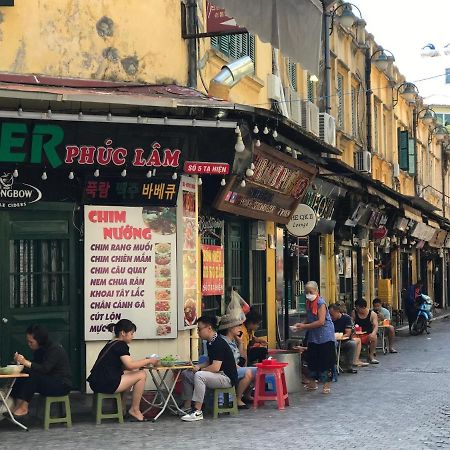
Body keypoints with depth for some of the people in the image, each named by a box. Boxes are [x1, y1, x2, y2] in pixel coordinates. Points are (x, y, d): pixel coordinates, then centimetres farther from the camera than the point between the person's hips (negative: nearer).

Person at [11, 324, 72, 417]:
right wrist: (21, 361, -14)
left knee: (33, 375, -29)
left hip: (62, 385, -8)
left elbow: (45, 369, -27)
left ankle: (24, 407, -29)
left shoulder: (55, 349, -16)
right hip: (49, 382, 8)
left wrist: (26, 362, -30)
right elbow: (34, 366, 2)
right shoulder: (39, 350, 8)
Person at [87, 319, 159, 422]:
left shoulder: (111, 344, 19)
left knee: (130, 375, 28)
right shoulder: (120, 345, -9)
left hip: (97, 383, 10)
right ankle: (134, 411, 4)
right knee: (142, 375, -3)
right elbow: (130, 365, -20)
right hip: (106, 384, -10)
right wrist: (149, 361, -9)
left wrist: (143, 361, 16)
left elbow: (124, 365, 22)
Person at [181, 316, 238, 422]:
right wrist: (198, 366, 3)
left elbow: (215, 367, -26)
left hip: (227, 378, -11)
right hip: (216, 375, 11)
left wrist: (200, 369, -11)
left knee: (199, 375, -32)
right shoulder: (210, 343, 10)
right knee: (186, 374, 6)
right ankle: (187, 408, 4)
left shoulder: (219, 343, -20)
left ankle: (198, 412, -29)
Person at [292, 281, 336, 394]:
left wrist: (304, 326, -20)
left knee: (325, 360, -3)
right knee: (312, 359, 12)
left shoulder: (321, 303, -16)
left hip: (324, 337, -8)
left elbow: (321, 322, -23)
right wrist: (301, 325, -2)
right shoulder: (309, 303, 9)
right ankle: (312, 383, 23)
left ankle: (326, 384, 3)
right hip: (313, 337, 8)